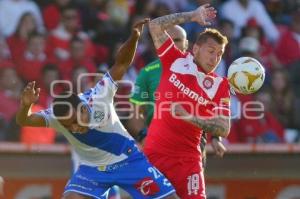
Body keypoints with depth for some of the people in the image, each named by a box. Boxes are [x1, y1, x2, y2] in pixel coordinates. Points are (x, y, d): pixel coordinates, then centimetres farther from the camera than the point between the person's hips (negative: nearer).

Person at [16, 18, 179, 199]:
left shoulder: (99, 97, -26)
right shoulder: (58, 116, -22)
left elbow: (121, 64, -18)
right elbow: (23, 121, -35)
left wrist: (134, 37, -33)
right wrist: (26, 105, -57)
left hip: (128, 160, -1)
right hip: (93, 169, 1)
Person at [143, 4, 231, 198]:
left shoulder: (220, 85, 1)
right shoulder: (175, 61, 5)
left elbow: (224, 129, -6)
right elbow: (155, 25, 7)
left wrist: (190, 117, -18)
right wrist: (193, 16, 9)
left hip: (186, 160, -2)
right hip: (153, 154, 2)